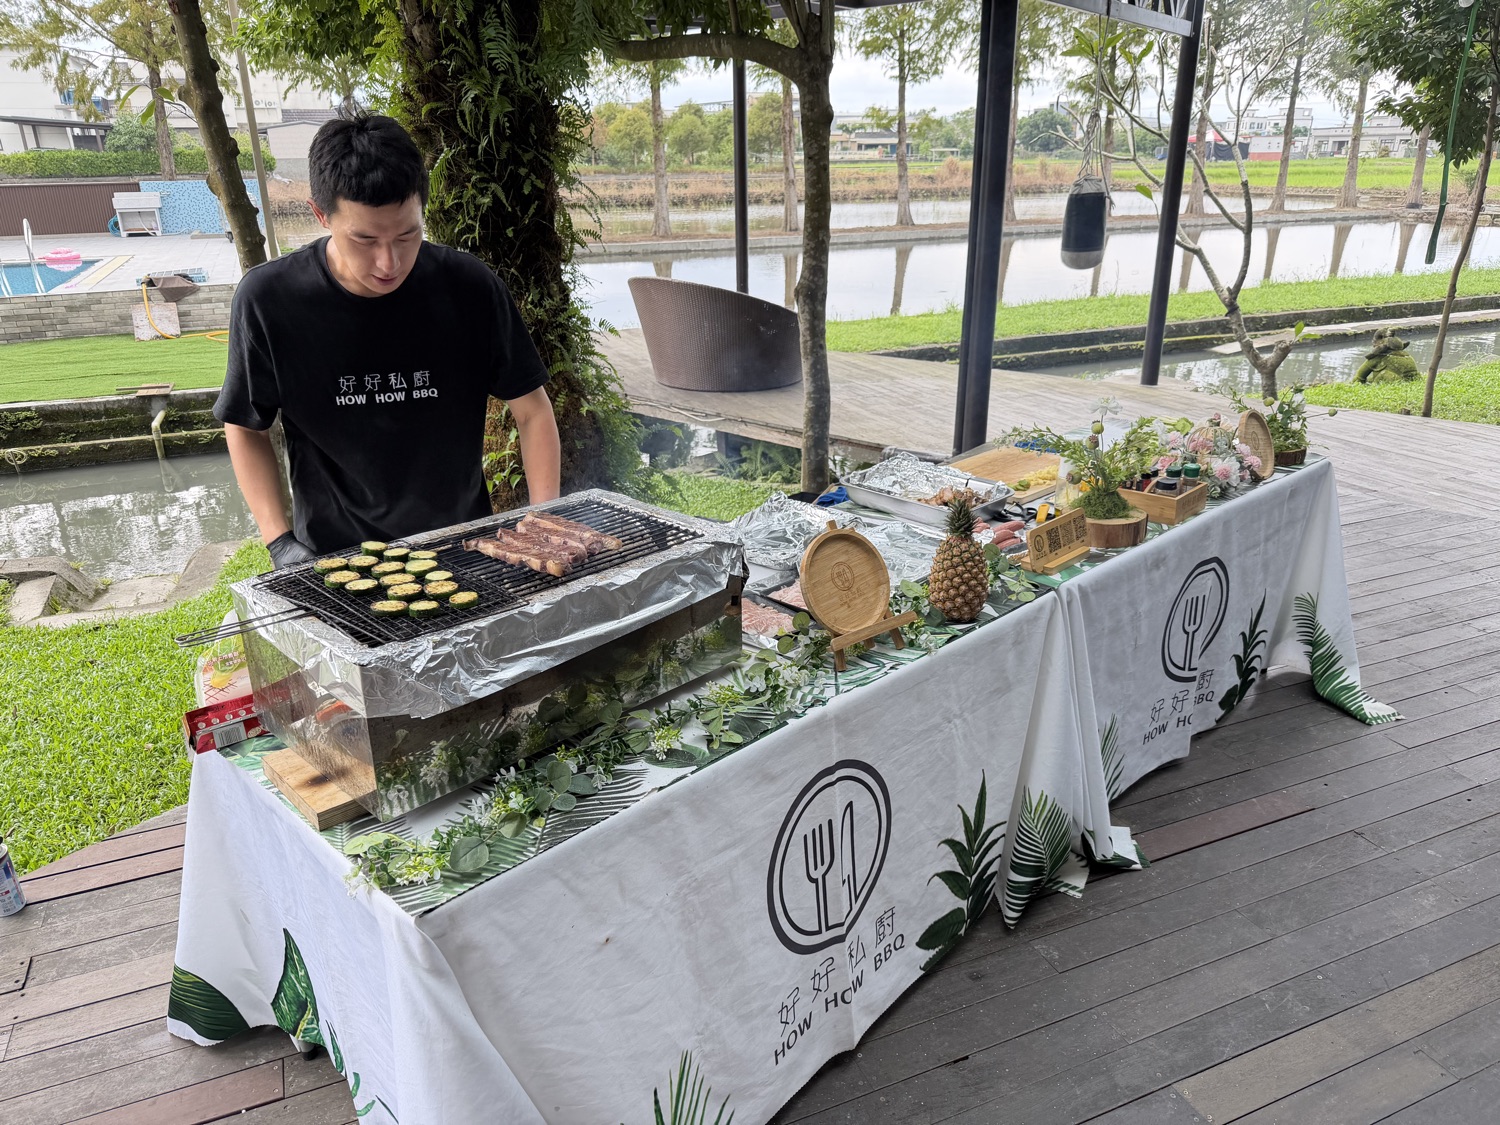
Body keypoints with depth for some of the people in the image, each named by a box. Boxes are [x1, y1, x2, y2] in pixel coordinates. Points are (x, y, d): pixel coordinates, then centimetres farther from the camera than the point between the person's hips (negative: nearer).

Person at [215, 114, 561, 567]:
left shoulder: (471, 287, -8)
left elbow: (531, 410, 2)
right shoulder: (268, 301, -8)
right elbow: (246, 428, 6)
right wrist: (280, 542, -5)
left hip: (462, 547, 1)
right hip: (334, 557, 0)